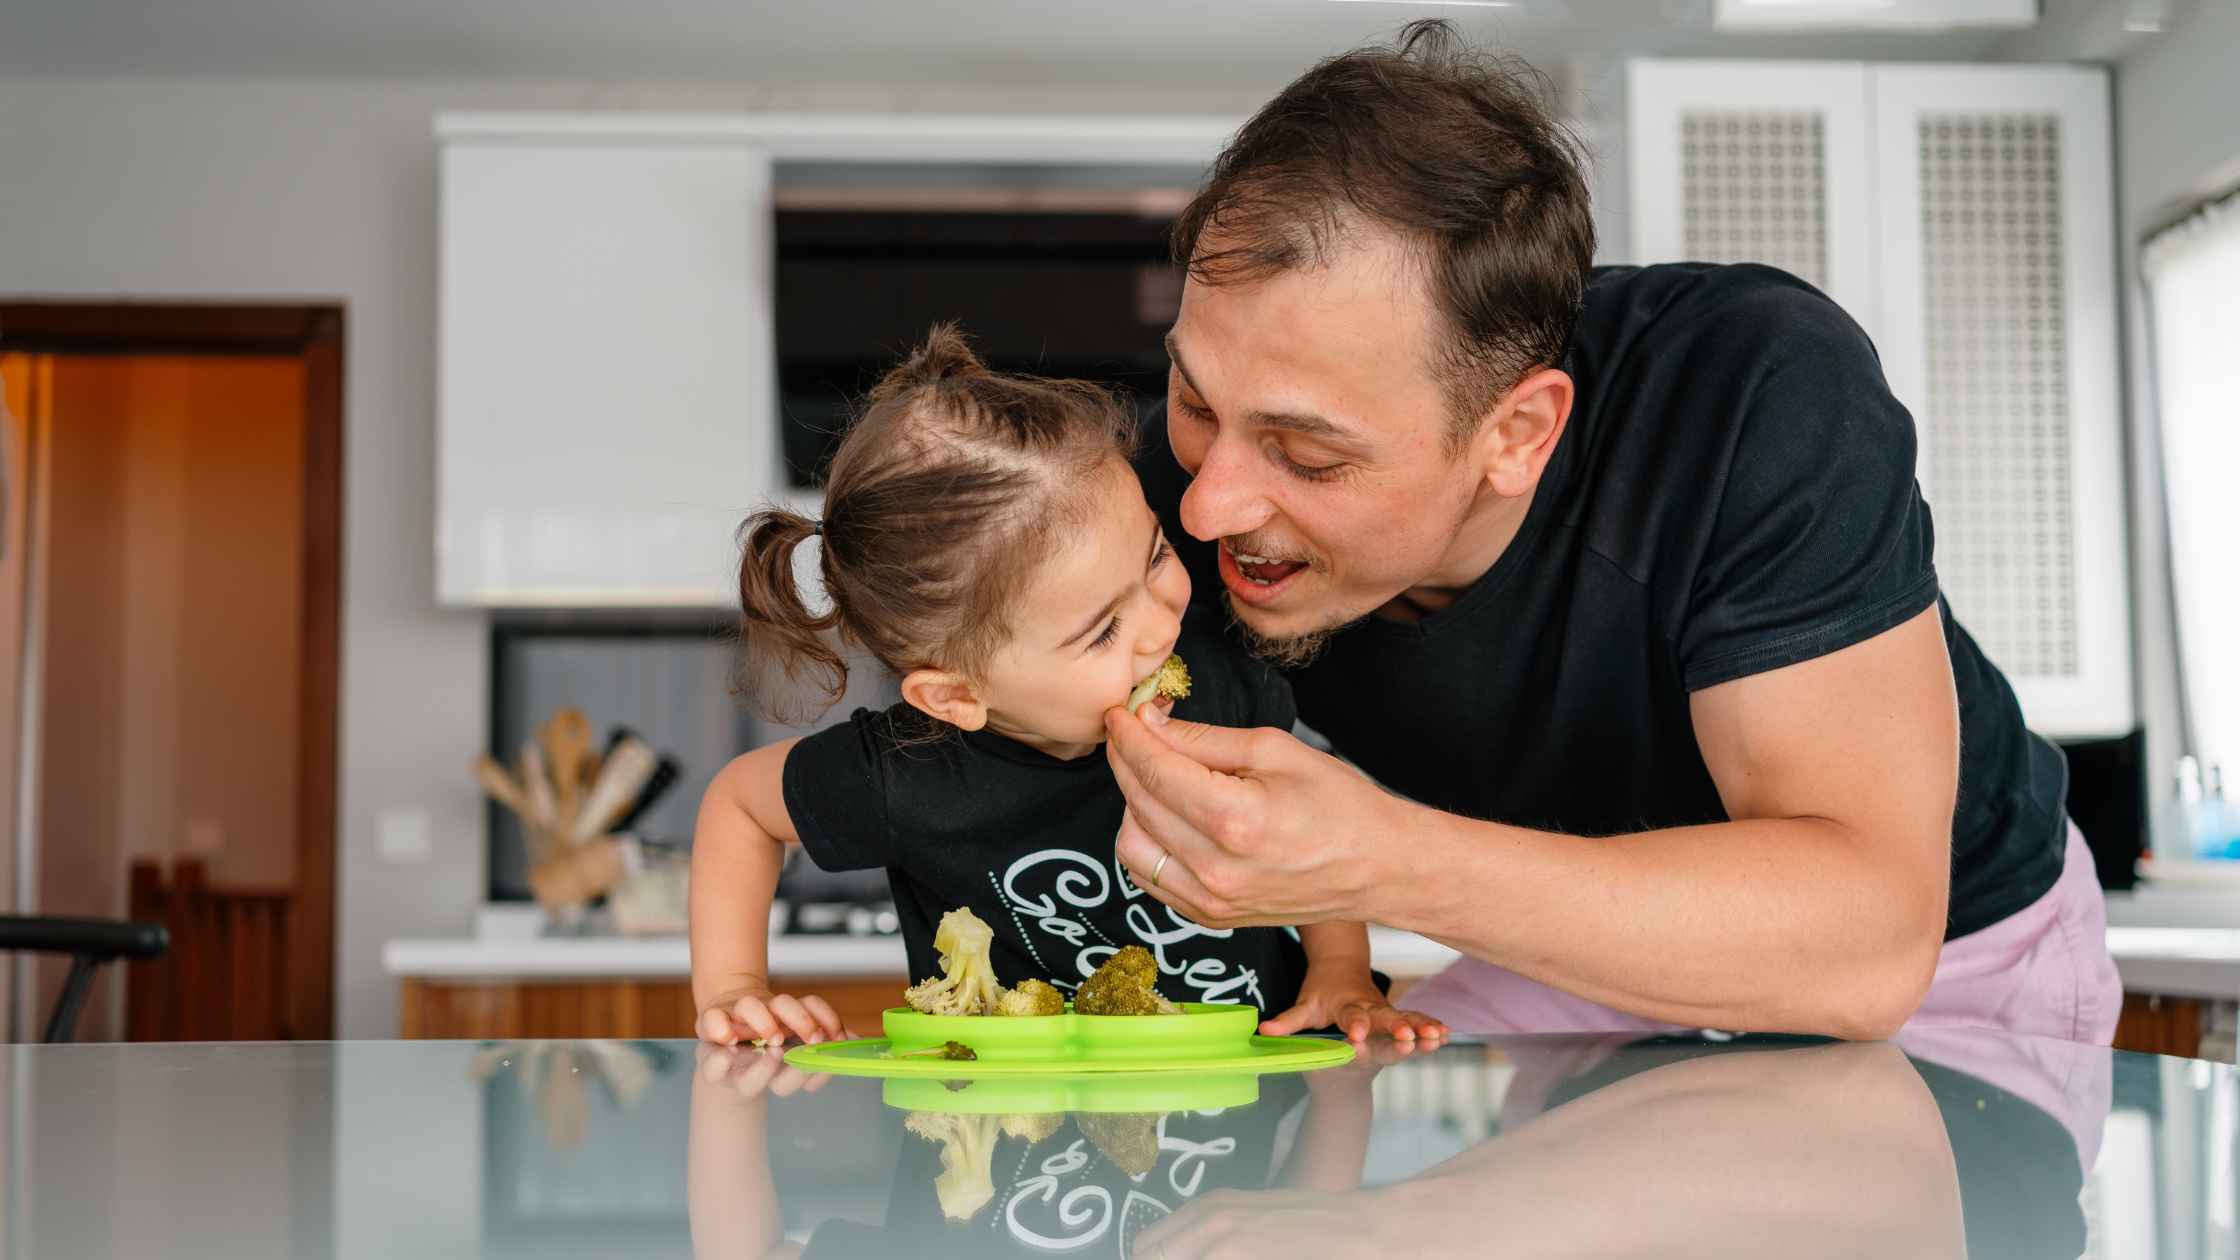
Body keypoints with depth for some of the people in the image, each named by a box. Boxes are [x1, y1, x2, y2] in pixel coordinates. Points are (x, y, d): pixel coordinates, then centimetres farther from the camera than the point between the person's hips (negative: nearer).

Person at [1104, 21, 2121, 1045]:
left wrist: (1384, 865, -46)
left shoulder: (1766, 394, -34)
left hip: (1950, 944, -3)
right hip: (1621, 940, 3)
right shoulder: (1202, 473, -20)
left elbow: (1869, 934, -38)